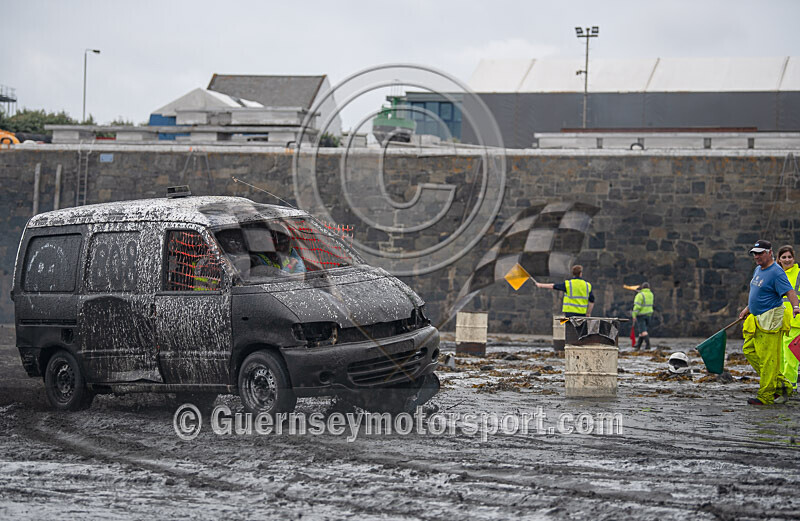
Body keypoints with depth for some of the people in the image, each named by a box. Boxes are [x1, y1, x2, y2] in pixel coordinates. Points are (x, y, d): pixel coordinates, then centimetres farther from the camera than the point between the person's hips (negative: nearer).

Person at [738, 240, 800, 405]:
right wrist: (747, 308, 35)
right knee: (749, 350, 8)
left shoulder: (776, 272, -14)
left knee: (767, 358, -9)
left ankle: (766, 396, -4)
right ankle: (779, 383, 14)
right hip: (757, 318, 10)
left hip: (770, 320, -10)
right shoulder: (758, 270, 15)